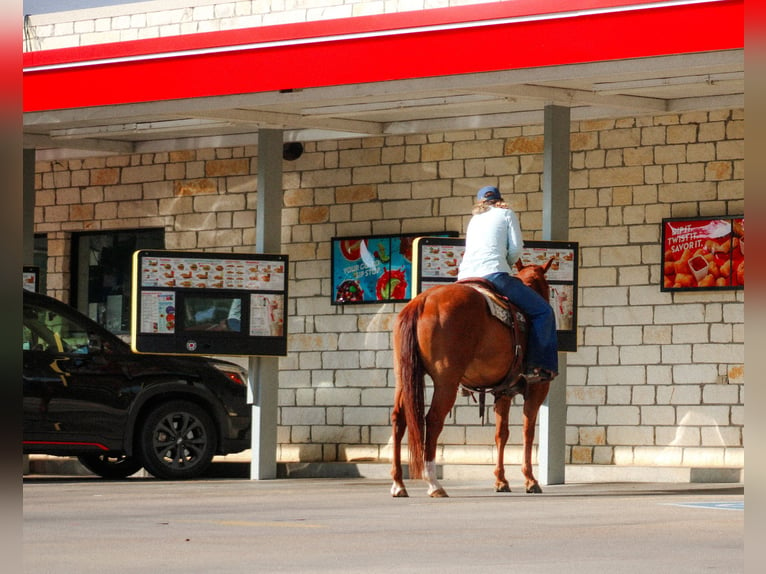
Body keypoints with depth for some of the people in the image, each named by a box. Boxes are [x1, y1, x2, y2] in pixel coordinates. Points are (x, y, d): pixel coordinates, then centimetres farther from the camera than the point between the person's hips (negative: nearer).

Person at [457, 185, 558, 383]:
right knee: (542, 311, 2)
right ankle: (537, 366, -10)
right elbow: (516, 249, 4)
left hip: (465, 278, 6)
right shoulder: (506, 214, 13)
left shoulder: (474, 219, 29)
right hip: (494, 274, -6)